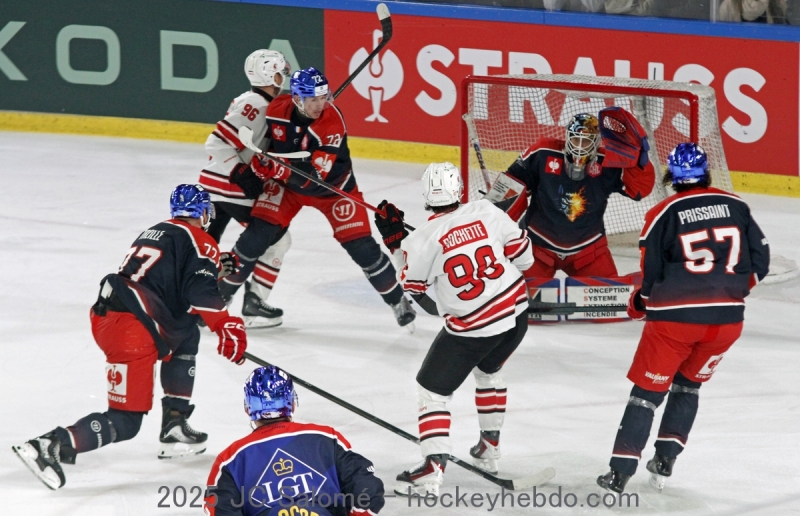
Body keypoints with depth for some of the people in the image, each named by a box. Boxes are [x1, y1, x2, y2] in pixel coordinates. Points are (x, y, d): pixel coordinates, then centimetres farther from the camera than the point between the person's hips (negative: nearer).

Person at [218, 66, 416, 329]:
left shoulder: (332, 123, -32)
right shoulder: (277, 110, -20)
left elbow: (315, 175, -37)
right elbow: (264, 140, 4)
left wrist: (277, 169, -47)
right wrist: (262, 169, -7)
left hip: (332, 186, -2)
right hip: (286, 183, 2)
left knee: (361, 246, -6)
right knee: (257, 234, -11)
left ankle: (398, 300, 15)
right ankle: (220, 294, 4)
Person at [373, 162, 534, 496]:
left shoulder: (423, 240, -16)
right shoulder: (486, 212, -7)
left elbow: (412, 286, 0)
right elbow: (521, 251, 3)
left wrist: (395, 241, 6)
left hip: (471, 328, -5)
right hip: (515, 311, 5)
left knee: (432, 389, 5)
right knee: (488, 371, 33)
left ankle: (433, 468, -10)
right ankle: (489, 449, 39)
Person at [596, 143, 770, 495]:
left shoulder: (663, 215, -6)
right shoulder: (735, 207, 4)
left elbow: (652, 276, -4)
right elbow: (759, 261, 7)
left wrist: (638, 305, 16)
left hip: (675, 317, -3)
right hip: (726, 318, 3)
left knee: (648, 388, 8)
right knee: (688, 384, 24)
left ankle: (620, 472, 3)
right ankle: (665, 461, 18)